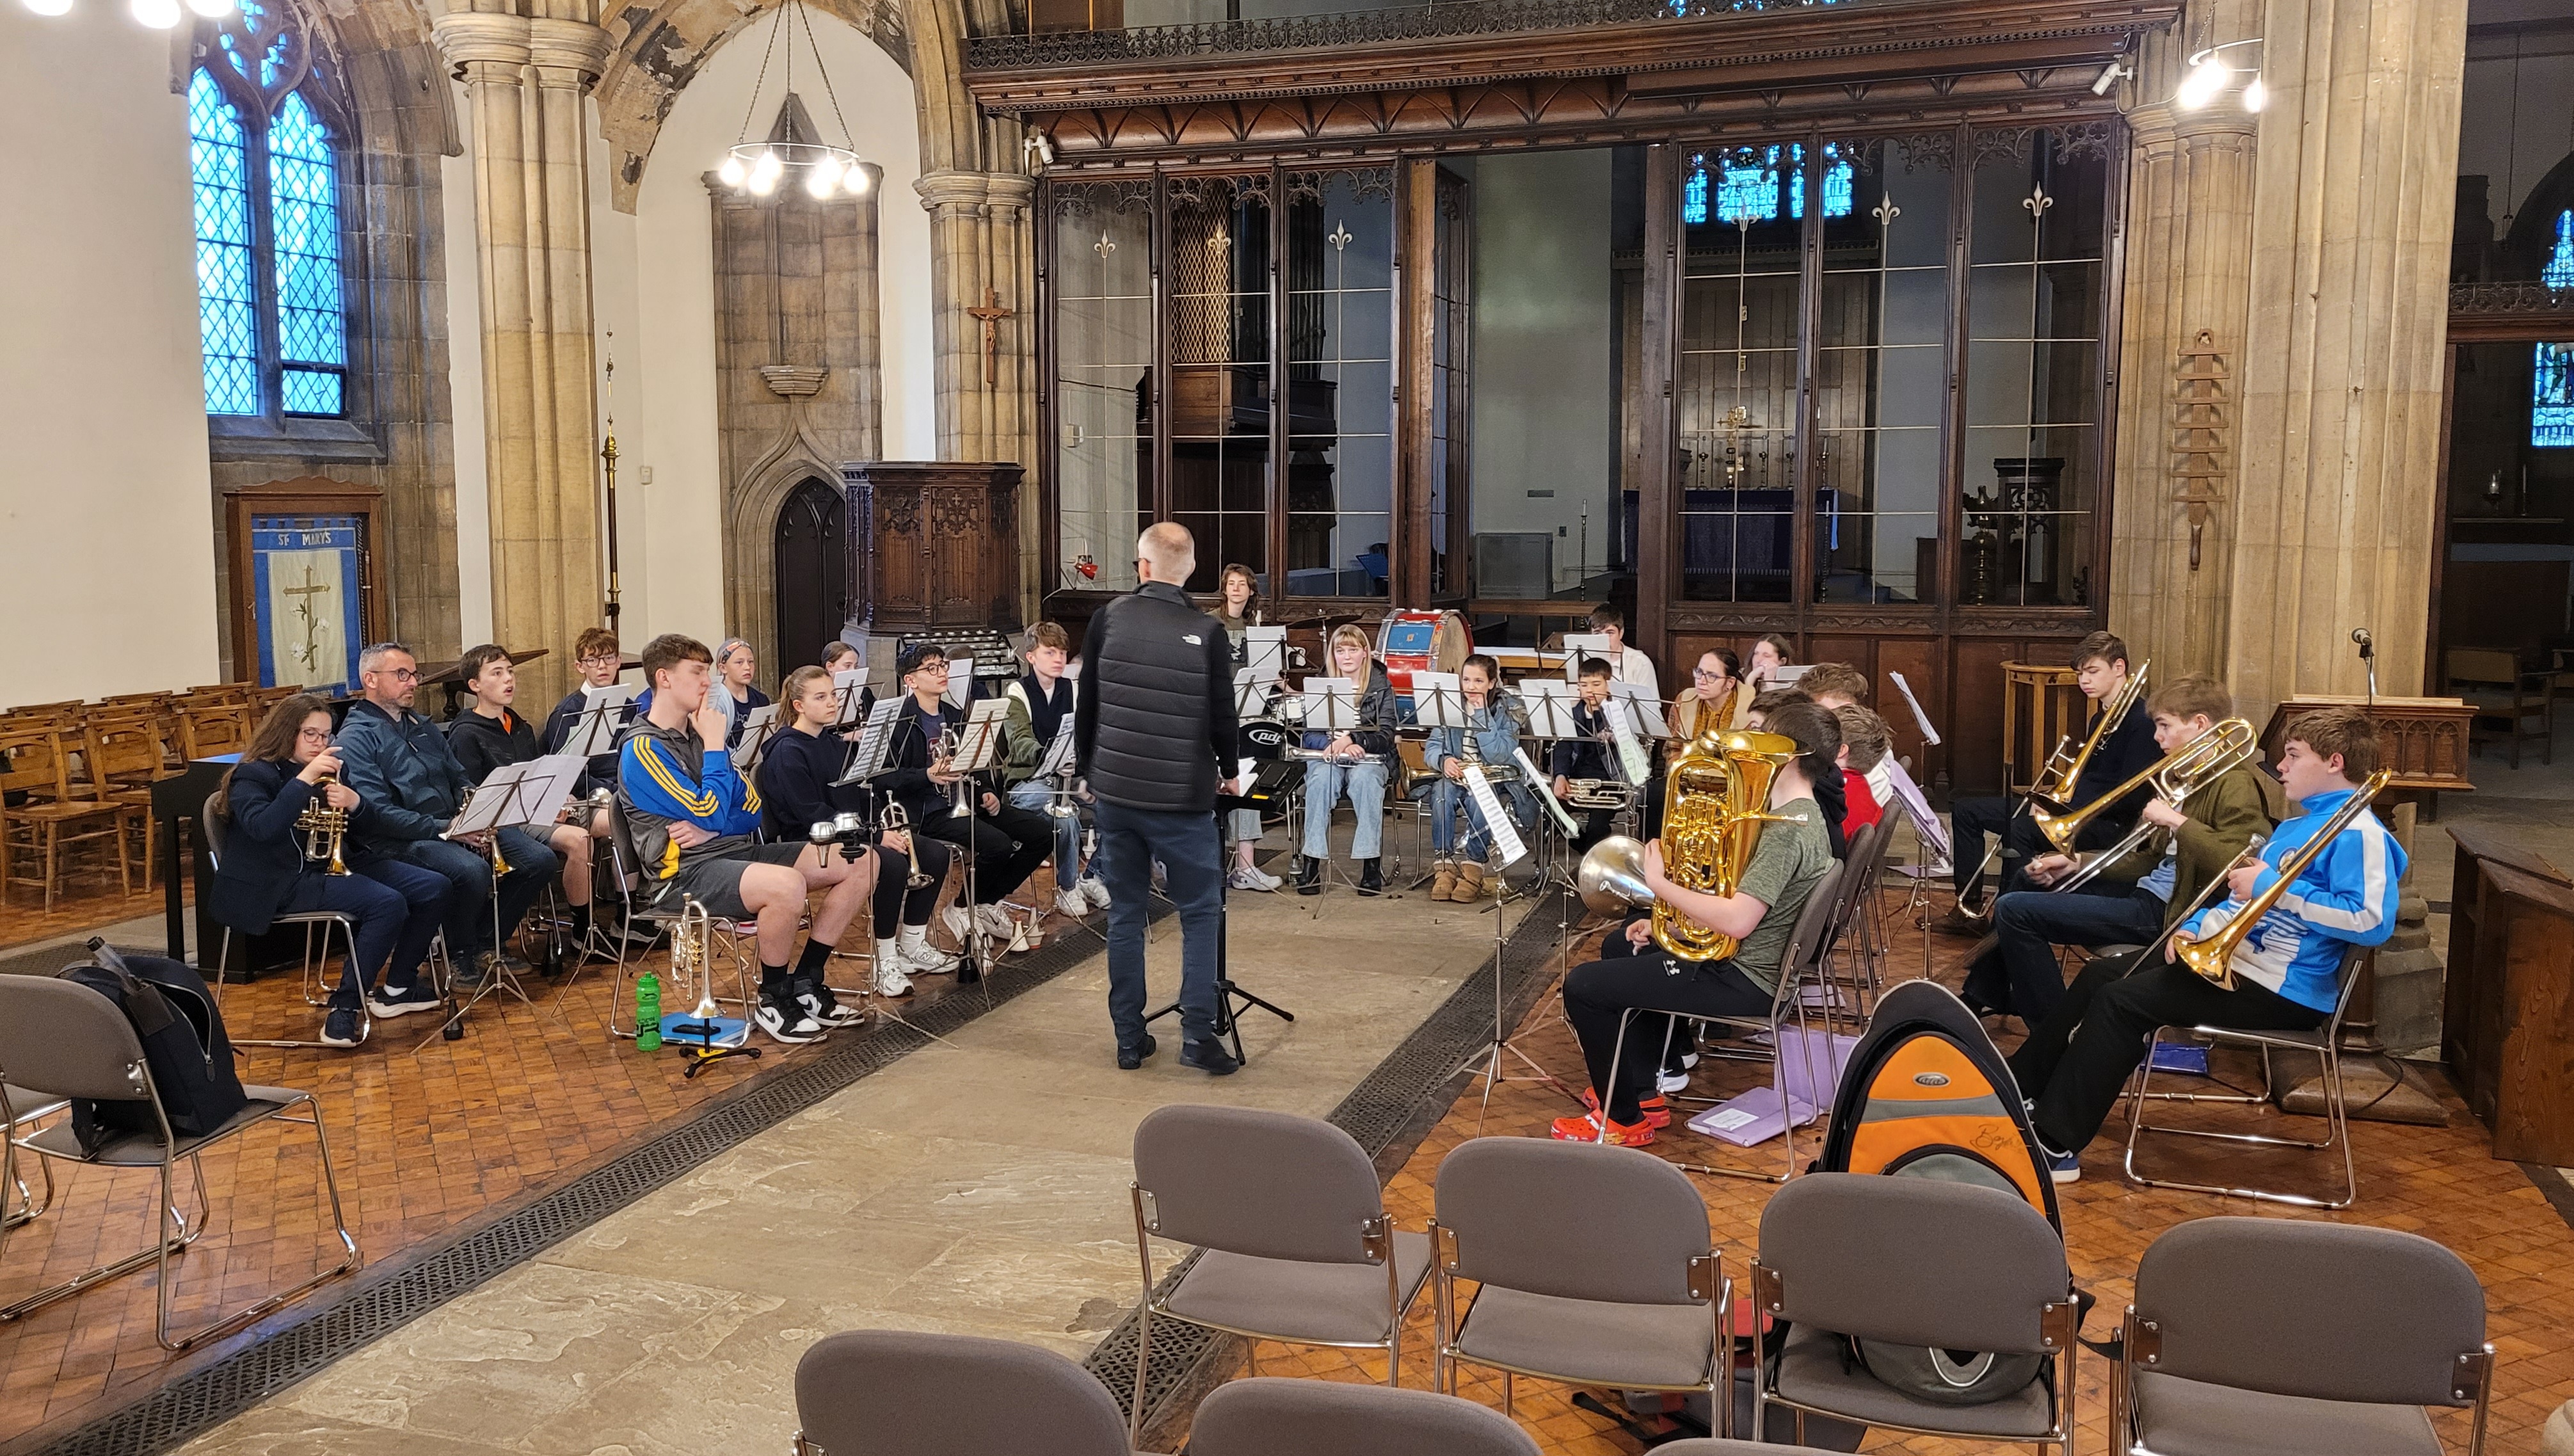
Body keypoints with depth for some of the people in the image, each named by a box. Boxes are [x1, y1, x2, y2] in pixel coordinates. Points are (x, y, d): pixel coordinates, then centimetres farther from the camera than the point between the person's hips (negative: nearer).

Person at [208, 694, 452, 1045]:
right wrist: (304, 780, -31)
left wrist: (354, 804, -12)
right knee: (388, 904, -29)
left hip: (331, 866, 8)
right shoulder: (253, 775, -7)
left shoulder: (328, 770, 13)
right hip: (283, 882, -8)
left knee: (433, 889, -5)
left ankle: (397, 987, 9)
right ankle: (344, 1007, -21)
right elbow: (261, 828, -28)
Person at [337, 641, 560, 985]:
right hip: (400, 841, -8)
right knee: (472, 871, -36)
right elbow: (377, 813, -16)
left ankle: (488, 941, 8)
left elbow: (460, 780, 23)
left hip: (453, 826, 8)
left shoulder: (424, 727, 21)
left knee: (541, 860, -10)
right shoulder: (356, 738, -6)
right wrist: (444, 828, -22)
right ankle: (462, 954, -8)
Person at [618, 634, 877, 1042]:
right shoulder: (642, 749, -10)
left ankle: (805, 986, 3)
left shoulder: (698, 733, 17)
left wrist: (710, 830, -7)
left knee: (862, 863, -2)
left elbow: (751, 807, 14)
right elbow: (709, 813, -19)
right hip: (686, 873, -9)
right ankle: (773, 1003, -14)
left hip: (734, 851, 9)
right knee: (786, 885, -38)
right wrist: (715, 743, -9)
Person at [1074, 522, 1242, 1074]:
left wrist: (1089, 770, 17)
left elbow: (1087, 704, 3)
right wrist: (1228, 773, 14)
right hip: (1181, 799, -3)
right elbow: (1222, 716, -5)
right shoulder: (1206, 632, -9)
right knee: (1201, 913, 8)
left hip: (1115, 794, 3)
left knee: (1125, 914, 11)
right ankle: (1197, 1034, 0)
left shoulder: (1109, 618, -2)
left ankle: (1130, 1039, 15)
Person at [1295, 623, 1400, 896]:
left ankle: (1370, 862, -35)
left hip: (1369, 758, -1)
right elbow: (1309, 734, 1)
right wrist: (1334, 744, -20)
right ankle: (1311, 861, -35)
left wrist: (1351, 740, -20)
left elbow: (1386, 735, -3)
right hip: (1326, 756, 1)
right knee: (1320, 780, -34)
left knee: (1366, 780, -36)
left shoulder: (1381, 686, 7)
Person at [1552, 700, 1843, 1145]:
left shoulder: (1788, 829, -24)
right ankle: (1642, 1091, 29)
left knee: (1582, 986, -11)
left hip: (1744, 981, -11)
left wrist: (1660, 884, -21)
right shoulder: (1802, 815, 10)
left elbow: (1736, 921, -33)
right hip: (1755, 961, 11)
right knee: (1623, 947, 29)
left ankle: (1625, 1118, 5)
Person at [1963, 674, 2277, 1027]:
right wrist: (2078, 862, 9)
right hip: (2147, 888, 11)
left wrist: (2177, 821, -25)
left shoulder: (2236, 784, -15)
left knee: (2015, 910, -16)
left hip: (2163, 911, -11)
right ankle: (1980, 998, 31)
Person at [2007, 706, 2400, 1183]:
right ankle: (2021, 1085, 15)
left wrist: (2274, 887, -24)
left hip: (2282, 989, -10)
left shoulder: (2358, 833, -15)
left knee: (2121, 1000, -18)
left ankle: (2056, 1145, -15)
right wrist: (2198, 926, 4)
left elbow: (2373, 922, -28)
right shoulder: (2297, 825, 17)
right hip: (2231, 954, 10)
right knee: (2100, 974, 7)